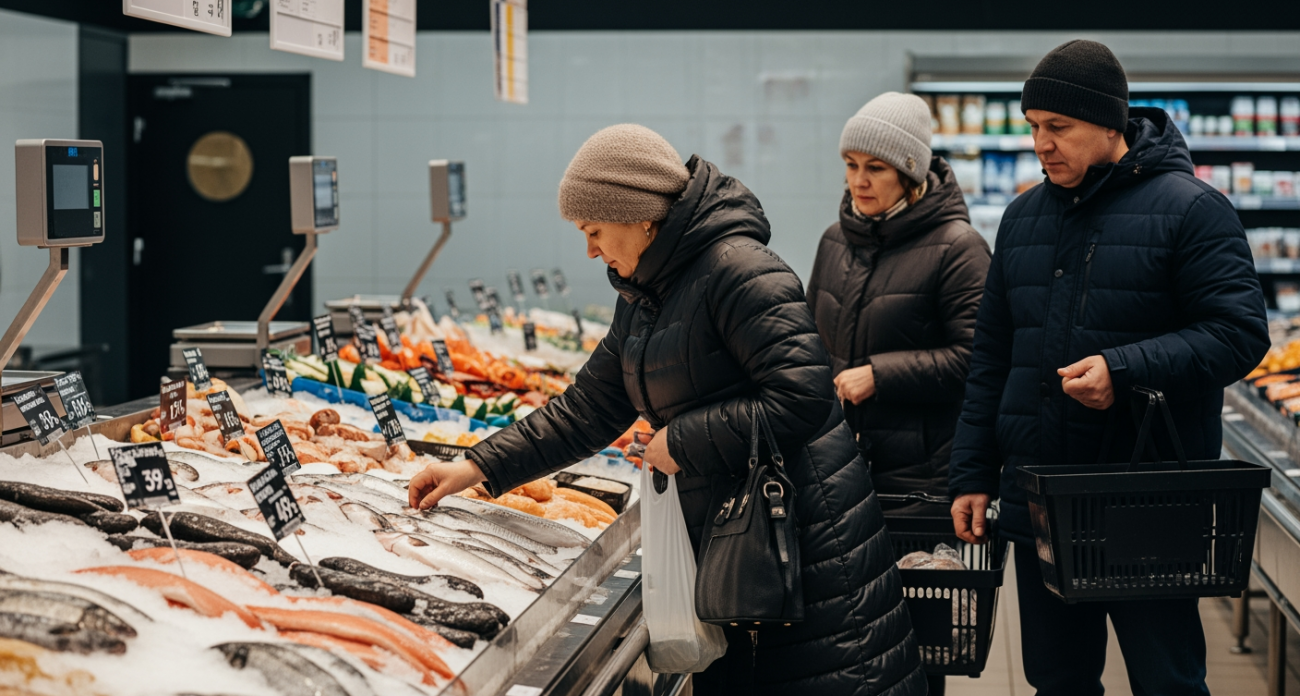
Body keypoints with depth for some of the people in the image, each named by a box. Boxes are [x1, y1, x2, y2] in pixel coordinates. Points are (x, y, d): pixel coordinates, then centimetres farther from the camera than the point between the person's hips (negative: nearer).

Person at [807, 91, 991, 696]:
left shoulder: (956, 247, -8)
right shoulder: (836, 241, 13)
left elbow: (974, 358, -14)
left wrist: (879, 375, -16)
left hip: (922, 477, -6)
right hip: (841, 464, 6)